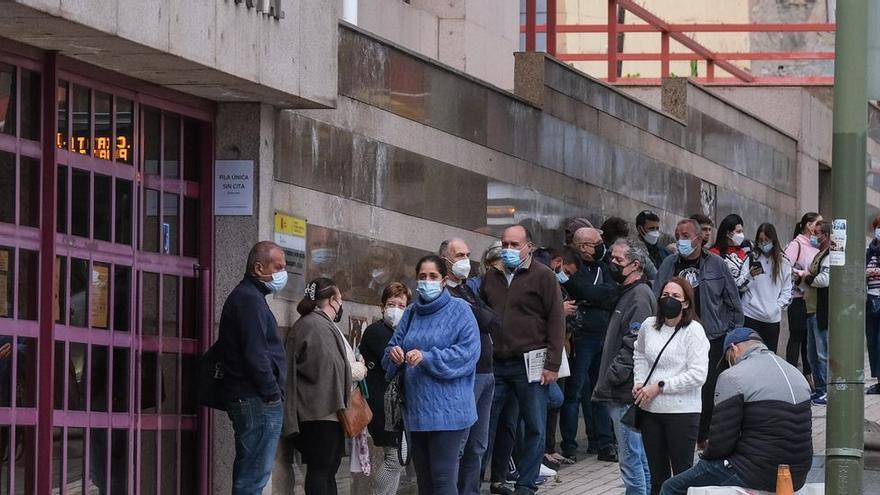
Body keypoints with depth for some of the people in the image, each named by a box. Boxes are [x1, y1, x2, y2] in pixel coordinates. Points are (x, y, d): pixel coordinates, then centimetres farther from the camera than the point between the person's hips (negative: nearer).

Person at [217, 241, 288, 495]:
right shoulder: (250, 299, -12)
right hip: (258, 399, -11)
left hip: (247, 399, 11)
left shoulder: (246, 297, 21)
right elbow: (255, 355, -19)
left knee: (247, 474, 12)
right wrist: (273, 393, -14)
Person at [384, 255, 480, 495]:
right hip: (415, 409, 6)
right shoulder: (412, 313, 15)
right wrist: (394, 353, -12)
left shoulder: (458, 310, -3)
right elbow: (393, 345, 13)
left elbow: (468, 351, -14)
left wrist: (427, 358, -22)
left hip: (447, 410, -6)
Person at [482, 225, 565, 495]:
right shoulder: (492, 277, 14)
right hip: (495, 364, 4)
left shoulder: (543, 276, 0)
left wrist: (552, 364, -10)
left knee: (535, 428, 0)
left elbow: (556, 320, -4)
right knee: (486, 426, 3)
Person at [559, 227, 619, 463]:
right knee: (574, 392, -2)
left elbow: (613, 297, 8)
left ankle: (604, 443, 12)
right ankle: (569, 445, 3)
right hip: (581, 336, -6)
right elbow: (587, 293, -18)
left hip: (603, 337, 6)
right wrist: (607, 291, -4)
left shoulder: (601, 267, 16)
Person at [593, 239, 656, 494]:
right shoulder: (627, 292, 19)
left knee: (630, 457, -9)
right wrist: (606, 382, 19)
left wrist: (611, 378, -16)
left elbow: (634, 344, -20)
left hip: (626, 393, -10)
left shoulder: (640, 296, -13)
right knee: (640, 456, 15)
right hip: (620, 392, 10)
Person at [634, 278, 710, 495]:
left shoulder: (693, 331, -11)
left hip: (682, 411, -5)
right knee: (657, 475, 15)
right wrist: (639, 383, 8)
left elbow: (698, 375, -17)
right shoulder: (649, 326, 5)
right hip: (651, 410, 6)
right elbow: (640, 355, 25)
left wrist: (659, 387, -16)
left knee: (682, 474, -1)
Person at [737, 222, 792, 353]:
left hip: (772, 318, 2)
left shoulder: (784, 263, 7)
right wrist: (750, 275, -22)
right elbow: (740, 286, -3)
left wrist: (777, 307, -4)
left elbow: (787, 291, 9)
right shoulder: (751, 258, 2)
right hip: (751, 315, -2)